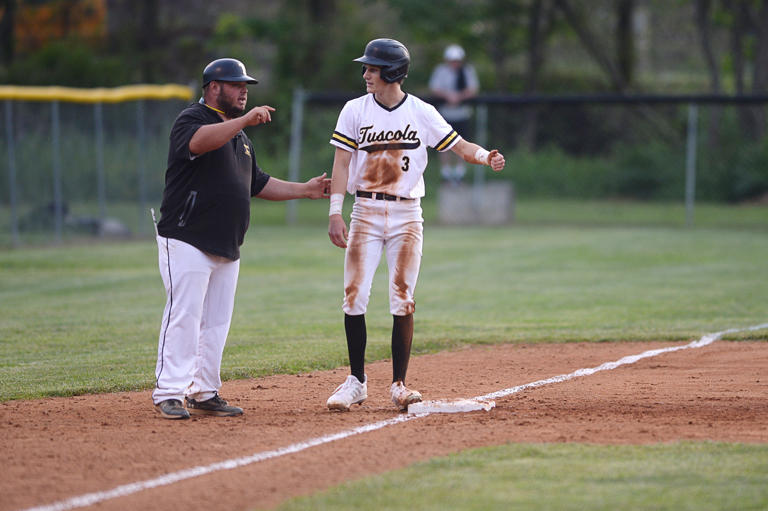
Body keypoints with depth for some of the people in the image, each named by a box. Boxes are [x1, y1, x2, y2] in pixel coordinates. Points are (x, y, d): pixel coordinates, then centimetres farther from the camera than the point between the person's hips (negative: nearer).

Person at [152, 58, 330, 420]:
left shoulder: (238, 135, 22)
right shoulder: (192, 119, -6)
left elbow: (257, 184, 27)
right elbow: (198, 142, -31)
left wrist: (305, 190, 19)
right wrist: (245, 119, -34)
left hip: (226, 249, 9)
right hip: (188, 243, -9)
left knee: (216, 322, 8)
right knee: (184, 316, -12)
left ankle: (204, 394, 13)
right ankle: (168, 393, -10)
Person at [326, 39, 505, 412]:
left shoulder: (421, 113, 1)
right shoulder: (355, 111, 2)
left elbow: (458, 144, -2)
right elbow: (342, 163, -3)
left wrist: (486, 157, -24)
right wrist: (335, 213, -11)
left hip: (406, 214, -1)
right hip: (366, 211, 1)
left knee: (403, 303, -2)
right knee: (354, 298, -4)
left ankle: (399, 384, 5)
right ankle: (356, 381, 7)